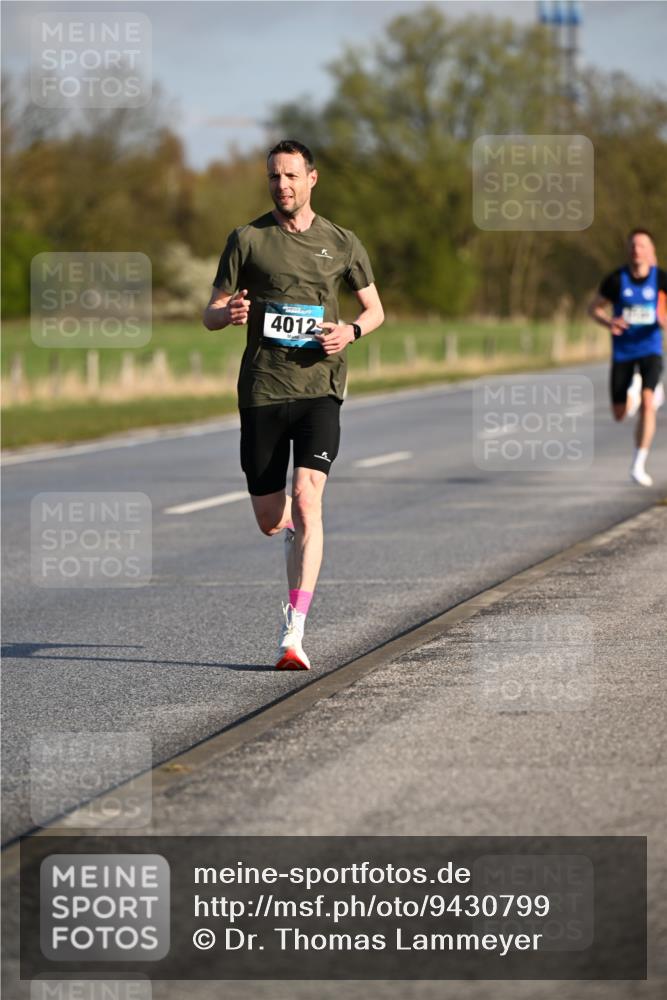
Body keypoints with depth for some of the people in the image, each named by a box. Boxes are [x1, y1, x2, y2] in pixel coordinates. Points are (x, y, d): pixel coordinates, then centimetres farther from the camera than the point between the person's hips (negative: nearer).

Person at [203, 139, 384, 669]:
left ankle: (294, 633, -20)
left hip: (319, 390, -1)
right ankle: (297, 531, 46)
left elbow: (375, 309, 17)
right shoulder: (247, 239, 4)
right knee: (269, 519, 6)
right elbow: (210, 315, 6)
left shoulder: (341, 243, 7)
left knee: (306, 498, -19)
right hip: (261, 391, 1)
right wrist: (229, 313, -18)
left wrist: (351, 331, -6)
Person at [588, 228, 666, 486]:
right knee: (620, 414, 8)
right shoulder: (616, 280, -6)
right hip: (622, 351, 2)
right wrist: (608, 322, -16)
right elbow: (594, 308, 5)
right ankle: (635, 387, 46)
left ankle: (638, 465, -15)